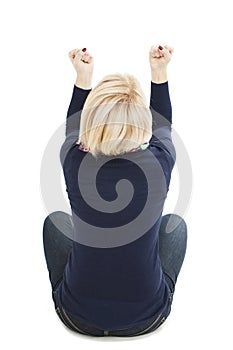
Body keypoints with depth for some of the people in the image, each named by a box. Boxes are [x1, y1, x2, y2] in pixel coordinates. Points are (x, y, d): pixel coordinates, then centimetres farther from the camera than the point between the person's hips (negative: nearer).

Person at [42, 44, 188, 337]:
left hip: (78, 317, 1)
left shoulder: (74, 163, -19)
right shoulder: (159, 163, -20)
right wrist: (159, 71, 15)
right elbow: (163, 124, 6)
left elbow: (71, 126, 7)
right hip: (146, 319, 0)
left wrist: (83, 76, 16)